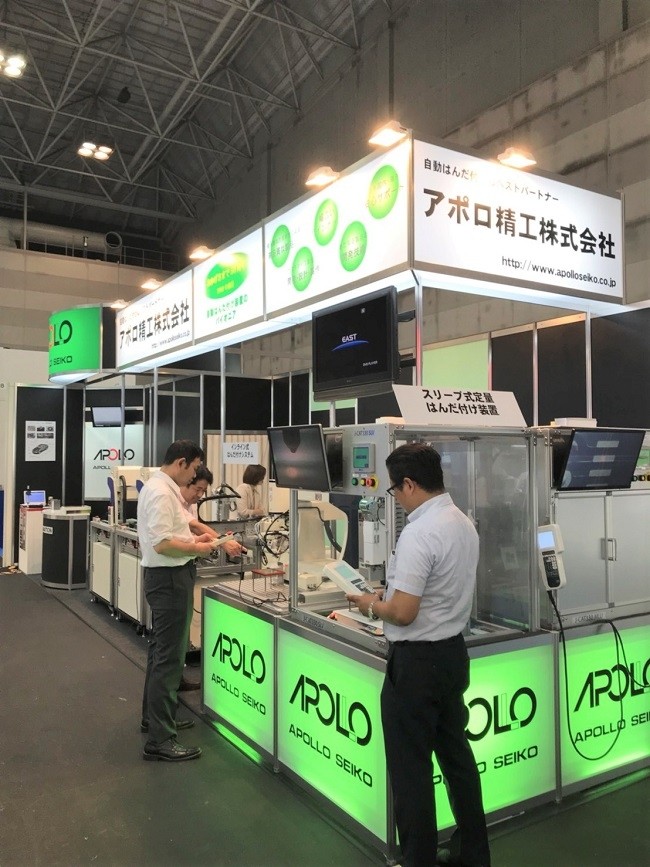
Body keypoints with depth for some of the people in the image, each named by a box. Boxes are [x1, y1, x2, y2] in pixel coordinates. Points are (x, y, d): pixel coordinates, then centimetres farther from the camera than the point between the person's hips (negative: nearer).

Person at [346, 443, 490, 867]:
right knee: (456, 753, 22)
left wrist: (371, 604, -6)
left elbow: (403, 613, -24)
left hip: (417, 660, -9)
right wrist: (393, 593, 14)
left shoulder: (419, 534, -23)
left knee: (411, 768, 6)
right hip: (454, 650, 9)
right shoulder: (464, 523, 4)